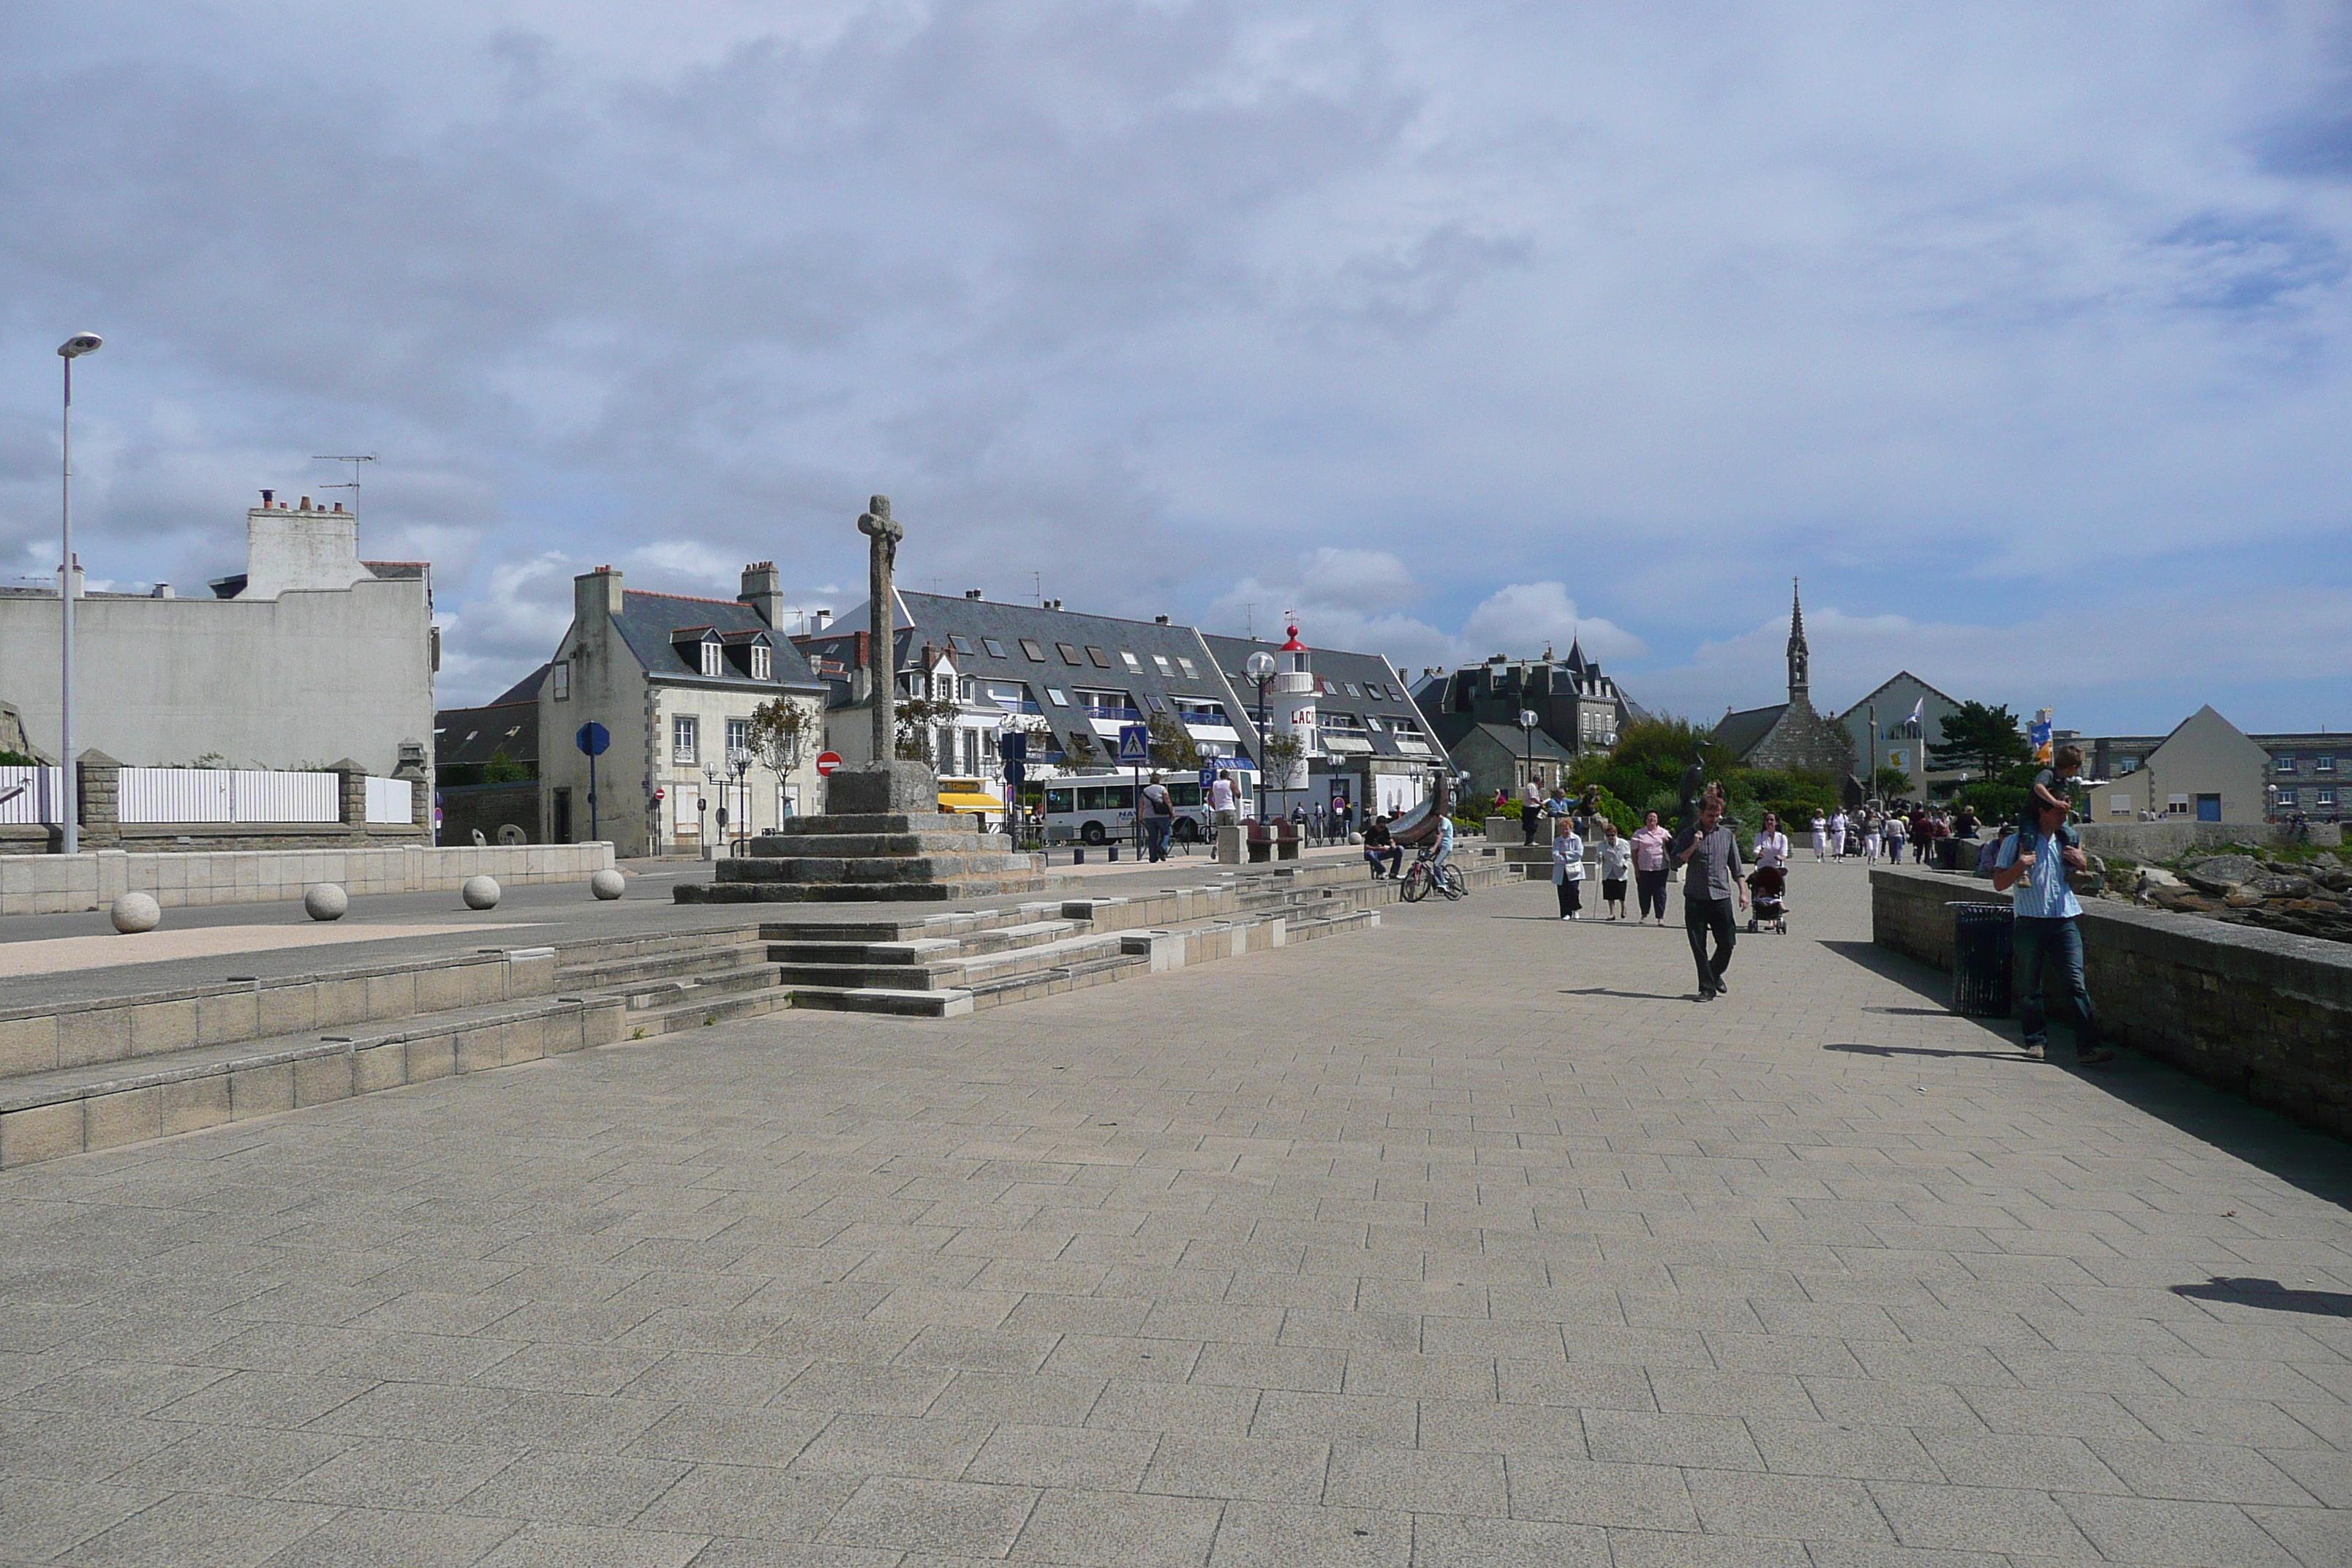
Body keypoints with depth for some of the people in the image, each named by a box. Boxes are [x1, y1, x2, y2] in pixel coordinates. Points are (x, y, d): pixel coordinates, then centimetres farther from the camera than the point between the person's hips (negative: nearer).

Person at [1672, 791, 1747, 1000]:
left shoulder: (1727, 835, 10)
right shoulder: (1688, 835, 3)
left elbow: (1736, 867, 13)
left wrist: (1742, 891, 5)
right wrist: (1693, 847, -15)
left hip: (1721, 896, 2)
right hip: (1695, 898, -2)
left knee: (1727, 943, 1)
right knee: (1699, 947, -1)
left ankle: (1715, 974, 28)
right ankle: (1707, 988, 8)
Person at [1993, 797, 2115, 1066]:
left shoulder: (2068, 839, 14)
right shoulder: (2016, 842, 1)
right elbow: (1999, 884, -1)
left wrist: (2081, 862, 4)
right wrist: (2020, 865, -19)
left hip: (2066, 920, 3)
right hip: (2030, 921, -2)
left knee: (2076, 982, -7)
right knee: (2029, 986, 4)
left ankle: (2087, 1047, -9)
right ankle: (2035, 1040, 18)